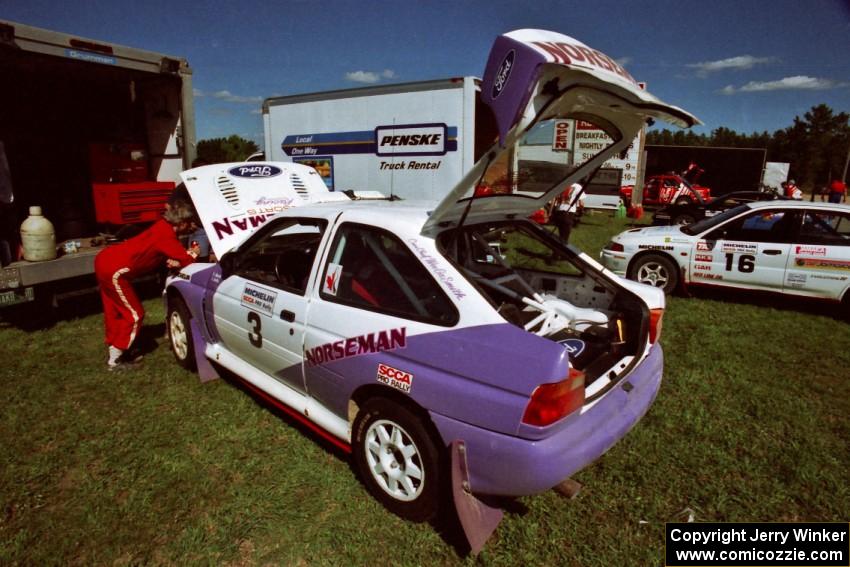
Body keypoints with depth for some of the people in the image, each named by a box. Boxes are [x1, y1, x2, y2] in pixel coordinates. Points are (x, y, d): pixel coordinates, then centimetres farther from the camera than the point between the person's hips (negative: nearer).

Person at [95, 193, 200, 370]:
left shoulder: (164, 227, 8)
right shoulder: (166, 236, -21)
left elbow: (171, 256, 13)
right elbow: (187, 260, -19)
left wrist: (174, 261, -9)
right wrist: (194, 253, 1)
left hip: (106, 260, 10)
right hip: (114, 269, -10)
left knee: (115, 311, 21)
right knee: (134, 314, 2)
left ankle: (116, 351, 35)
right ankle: (115, 360, 11)